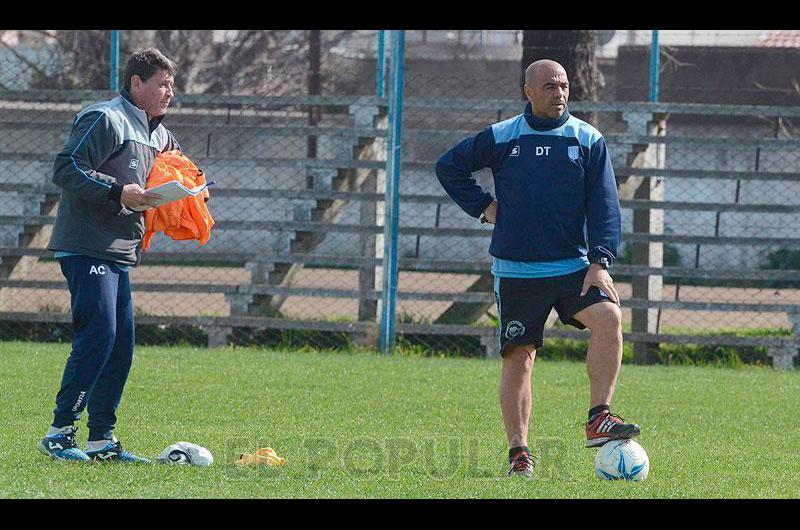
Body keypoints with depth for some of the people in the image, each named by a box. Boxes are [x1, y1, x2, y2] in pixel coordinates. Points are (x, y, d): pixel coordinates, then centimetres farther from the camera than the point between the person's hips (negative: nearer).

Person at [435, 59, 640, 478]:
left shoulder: (588, 140, 5)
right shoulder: (501, 138, 3)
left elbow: (604, 205, 1)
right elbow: (449, 167, 14)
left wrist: (600, 262, -10)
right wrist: (483, 207, 3)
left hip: (572, 266, 0)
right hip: (515, 271, 0)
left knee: (609, 318, -24)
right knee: (519, 358, -1)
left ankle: (599, 420, -21)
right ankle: (518, 453, 7)